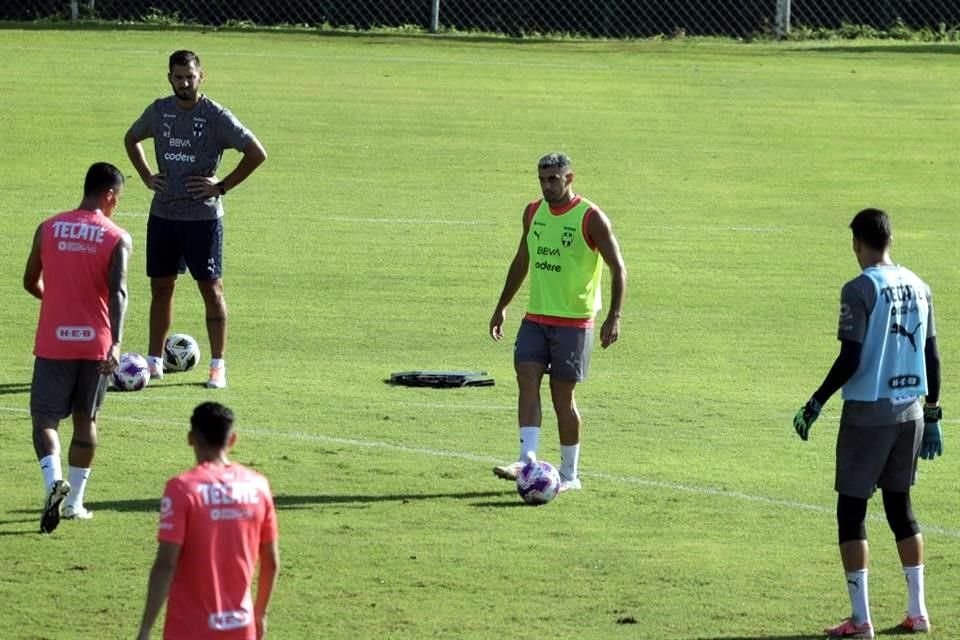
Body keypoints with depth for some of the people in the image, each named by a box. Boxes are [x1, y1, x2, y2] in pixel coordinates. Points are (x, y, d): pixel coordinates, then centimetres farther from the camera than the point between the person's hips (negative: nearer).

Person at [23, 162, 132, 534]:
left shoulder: (48, 229, 3)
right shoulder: (117, 239, -4)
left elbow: (31, 283, 12)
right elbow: (117, 291, -17)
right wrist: (116, 343, -24)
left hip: (53, 342, 0)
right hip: (95, 344, 0)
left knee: (45, 418, 4)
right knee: (86, 419, 14)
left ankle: (53, 479, -23)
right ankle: (75, 502, 16)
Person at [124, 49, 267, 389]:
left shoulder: (216, 116, -9)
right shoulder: (159, 111, 5)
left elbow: (257, 153, -10)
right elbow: (131, 139, 24)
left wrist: (221, 186, -11)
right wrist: (147, 176, 11)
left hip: (203, 216, -4)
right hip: (162, 214, 4)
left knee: (211, 288, -2)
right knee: (160, 287, 9)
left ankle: (218, 365, 2)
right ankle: (154, 361, 18)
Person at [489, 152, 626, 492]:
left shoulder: (591, 218, -11)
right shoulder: (533, 212, 7)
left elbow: (618, 269, -10)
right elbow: (522, 261, 20)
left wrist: (614, 317, -19)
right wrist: (502, 307, 20)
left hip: (574, 322, -5)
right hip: (535, 318, 5)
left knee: (562, 395, -1)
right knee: (527, 379, -12)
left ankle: (570, 474, 11)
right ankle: (527, 460, -18)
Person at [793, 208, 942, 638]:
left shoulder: (861, 290, -12)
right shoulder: (918, 288, 7)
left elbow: (850, 359, -16)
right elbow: (932, 357, 11)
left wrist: (816, 405, -6)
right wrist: (932, 415, 18)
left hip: (867, 413, -6)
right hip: (910, 411, 6)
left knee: (851, 510, 1)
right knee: (900, 506, 17)